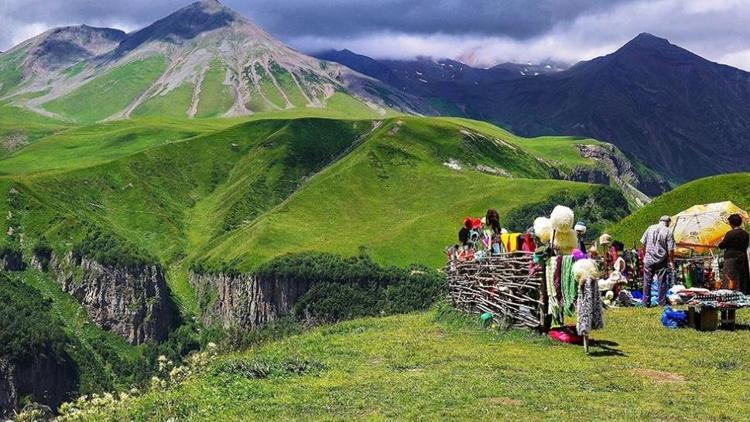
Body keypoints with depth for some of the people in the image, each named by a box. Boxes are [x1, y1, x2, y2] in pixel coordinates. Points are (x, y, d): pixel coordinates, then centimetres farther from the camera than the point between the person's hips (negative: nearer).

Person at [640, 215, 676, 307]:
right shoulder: (668, 232, -7)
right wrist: (671, 261, 1)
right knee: (662, 282, 8)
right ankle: (662, 303, 13)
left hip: (649, 259, 2)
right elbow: (670, 249, -10)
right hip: (661, 261, -2)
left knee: (647, 281, 9)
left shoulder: (650, 228, 2)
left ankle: (647, 303, 12)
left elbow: (643, 243, 5)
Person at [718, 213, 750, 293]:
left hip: (731, 258, -6)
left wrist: (722, 240, 11)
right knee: (743, 280, 13)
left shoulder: (730, 233, -15)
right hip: (743, 258, 6)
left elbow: (721, 246, -9)